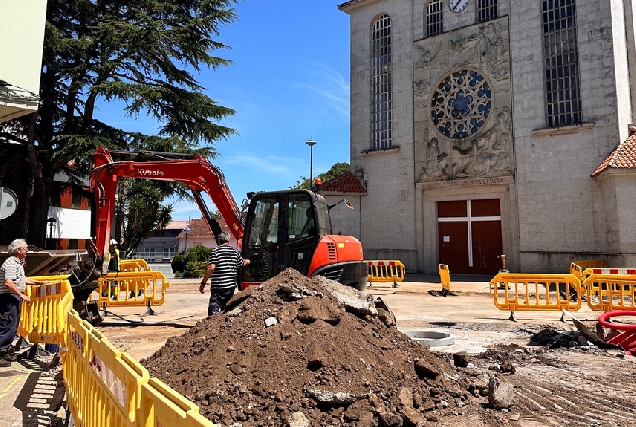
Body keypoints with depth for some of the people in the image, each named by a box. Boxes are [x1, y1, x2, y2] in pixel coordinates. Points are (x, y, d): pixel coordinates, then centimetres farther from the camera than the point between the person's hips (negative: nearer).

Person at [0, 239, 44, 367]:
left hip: (15, 298, 11)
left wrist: (38, 282, 25)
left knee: (13, 326, 15)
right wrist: (22, 295, -24)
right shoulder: (10, 263, -17)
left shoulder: (19, 263, 16)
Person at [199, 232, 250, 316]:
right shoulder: (235, 252, 10)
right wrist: (247, 261, 48)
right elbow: (243, 263, 24)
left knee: (214, 310, -7)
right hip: (231, 286, 6)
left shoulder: (216, 251, -7)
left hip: (218, 287, -6)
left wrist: (203, 283, -12)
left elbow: (211, 268, -17)